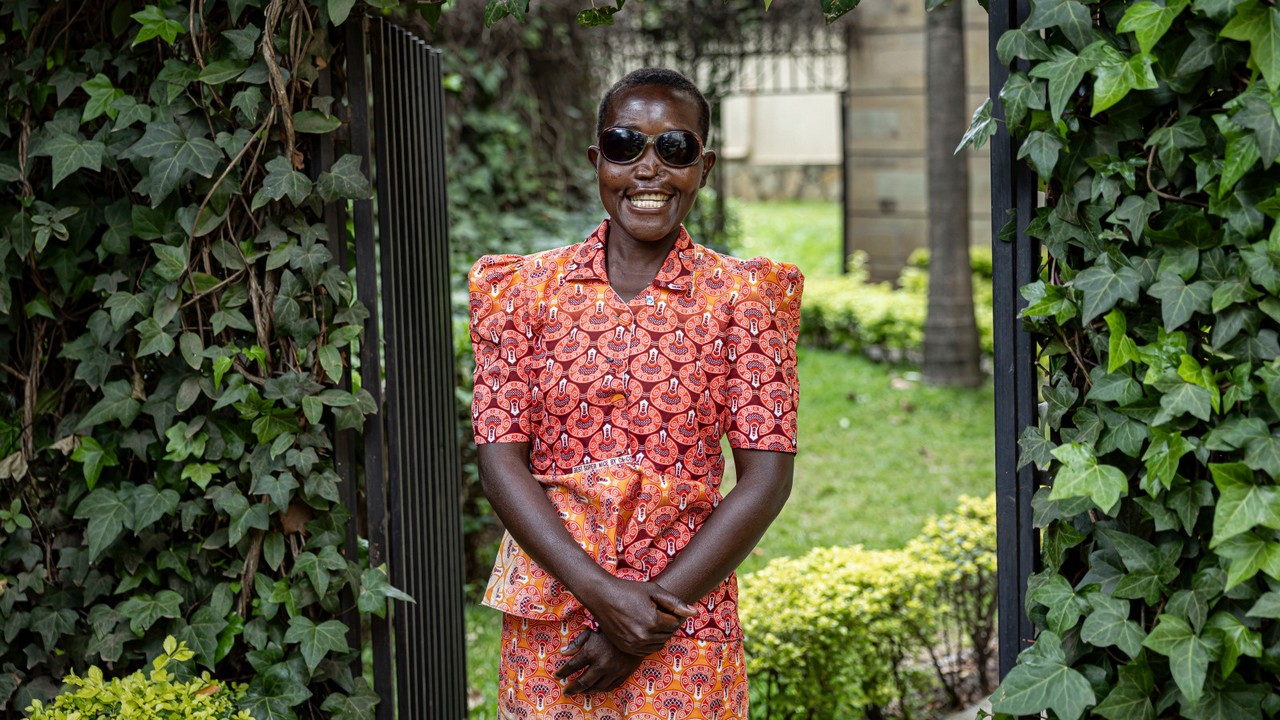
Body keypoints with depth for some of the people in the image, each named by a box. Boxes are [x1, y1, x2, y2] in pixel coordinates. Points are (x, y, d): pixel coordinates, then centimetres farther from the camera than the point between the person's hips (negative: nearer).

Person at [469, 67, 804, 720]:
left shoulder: (742, 295, -2)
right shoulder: (527, 288, 1)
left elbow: (766, 479, -7)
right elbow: (500, 458, -4)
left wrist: (651, 618, -13)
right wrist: (601, 592, -16)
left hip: (686, 623, -1)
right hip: (550, 614, 1)